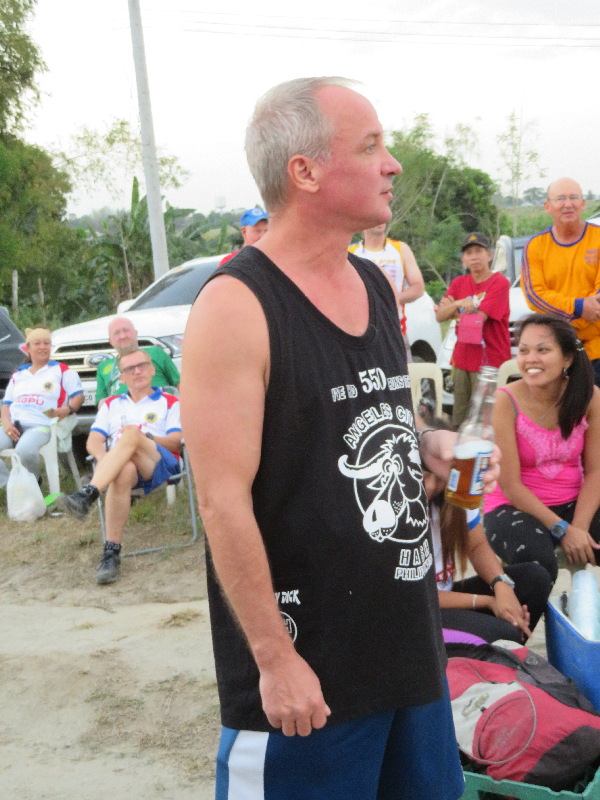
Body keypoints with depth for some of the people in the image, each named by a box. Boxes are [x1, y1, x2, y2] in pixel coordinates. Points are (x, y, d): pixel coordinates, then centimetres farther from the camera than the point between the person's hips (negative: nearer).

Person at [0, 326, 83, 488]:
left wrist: (68, 409, -16)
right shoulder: (18, 375, 26)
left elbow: (78, 396, 7)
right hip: (13, 425, 5)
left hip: (41, 425, -4)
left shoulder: (62, 371, 14)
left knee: (24, 450, -37)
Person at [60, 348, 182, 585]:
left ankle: (87, 496, -51)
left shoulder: (169, 402, 21)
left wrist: (145, 438, -13)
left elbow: (177, 442, 6)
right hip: (118, 467, 2)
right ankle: (111, 552, -41)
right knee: (124, 471, -39)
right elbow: (93, 441, 16)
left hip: (161, 464, -2)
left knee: (131, 435, -35)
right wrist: (104, 459, -9)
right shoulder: (112, 405, 30)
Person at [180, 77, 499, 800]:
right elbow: (223, 503, -19)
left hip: (410, 639, 8)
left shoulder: (375, 284, 8)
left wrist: (425, 442, 3)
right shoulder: (236, 306, -17)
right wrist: (275, 659, -19)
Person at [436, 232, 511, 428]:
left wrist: (453, 312, -1)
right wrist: (458, 304, -16)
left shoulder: (499, 283, -6)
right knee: (459, 424, 10)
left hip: (490, 362, -6)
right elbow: (439, 316, 2)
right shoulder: (459, 283, 13)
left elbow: (478, 319, -15)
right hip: (462, 360, 6)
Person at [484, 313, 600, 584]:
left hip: (573, 504, 3)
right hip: (515, 506, -3)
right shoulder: (506, 401, -17)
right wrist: (562, 529, -21)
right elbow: (510, 484, -16)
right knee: (535, 559, -33)